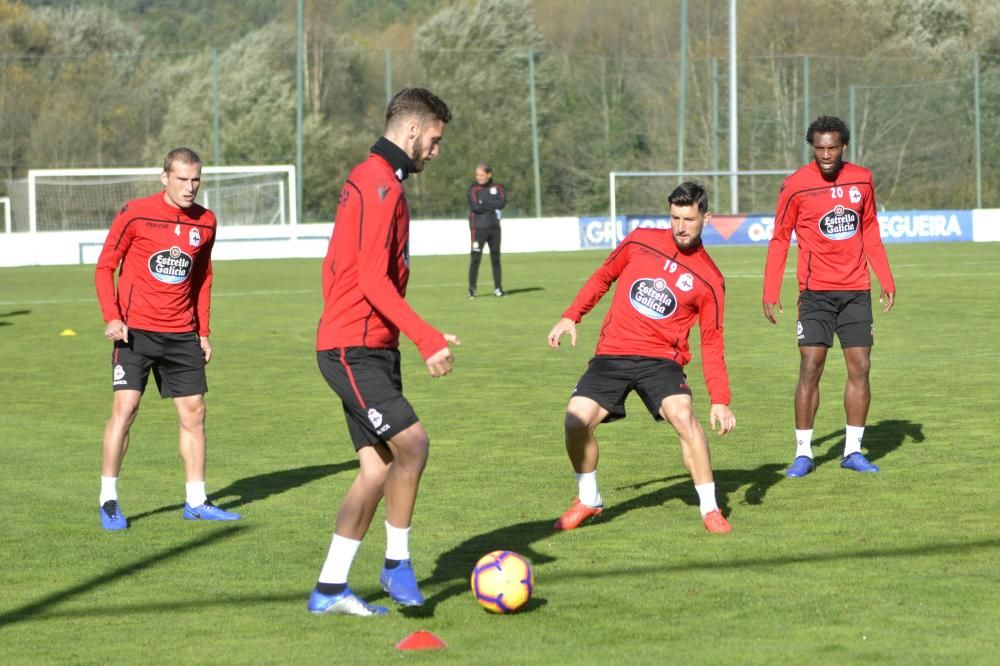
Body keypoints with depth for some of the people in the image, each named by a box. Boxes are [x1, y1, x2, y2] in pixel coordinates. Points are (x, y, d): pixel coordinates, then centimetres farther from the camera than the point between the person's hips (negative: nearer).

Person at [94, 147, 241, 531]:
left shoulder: (205, 223, 6)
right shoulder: (135, 215, -8)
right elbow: (105, 267, -2)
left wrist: (203, 332, 13)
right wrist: (112, 317, -14)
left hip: (182, 334, 5)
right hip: (136, 330, -5)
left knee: (194, 412, 4)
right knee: (125, 407, -12)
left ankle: (196, 502, 14)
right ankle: (108, 500, -3)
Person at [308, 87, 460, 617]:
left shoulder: (368, 179, 19)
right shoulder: (382, 186, -14)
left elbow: (335, 267, 25)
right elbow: (374, 280, -23)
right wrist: (427, 338, -27)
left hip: (369, 349, 10)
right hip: (354, 350, -10)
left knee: (379, 469, 6)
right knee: (412, 443, -19)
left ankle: (329, 590, 9)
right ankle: (397, 563, -5)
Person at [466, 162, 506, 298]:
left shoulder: (497, 187, 6)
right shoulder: (473, 189, -1)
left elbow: (502, 202, -10)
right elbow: (475, 207, -14)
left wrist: (484, 203, -11)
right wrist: (492, 206, -8)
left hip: (494, 227, 3)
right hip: (478, 228, -3)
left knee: (496, 257, 5)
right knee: (476, 258, -7)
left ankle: (498, 288, 11)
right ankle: (472, 288, -2)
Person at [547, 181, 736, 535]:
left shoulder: (710, 280, -2)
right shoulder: (640, 241, 2)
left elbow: (712, 343, 1)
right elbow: (602, 277, 16)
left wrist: (720, 399, -7)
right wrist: (570, 317, 6)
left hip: (661, 359, -2)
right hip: (612, 354, 2)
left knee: (683, 415, -28)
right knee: (577, 420, -14)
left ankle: (710, 509, -13)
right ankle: (588, 500, 12)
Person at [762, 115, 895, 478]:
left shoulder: (862, 179, 4)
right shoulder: (796, 186, -7)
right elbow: (779, 239, -1)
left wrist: (886, 280, 10)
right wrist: (770, 292, -6)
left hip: (856, 291, 3)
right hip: (816, 291, -3)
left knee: (860, 368, 1)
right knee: (810, 368, -9)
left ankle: (853, 451, 11)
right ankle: (803, 453, -1)